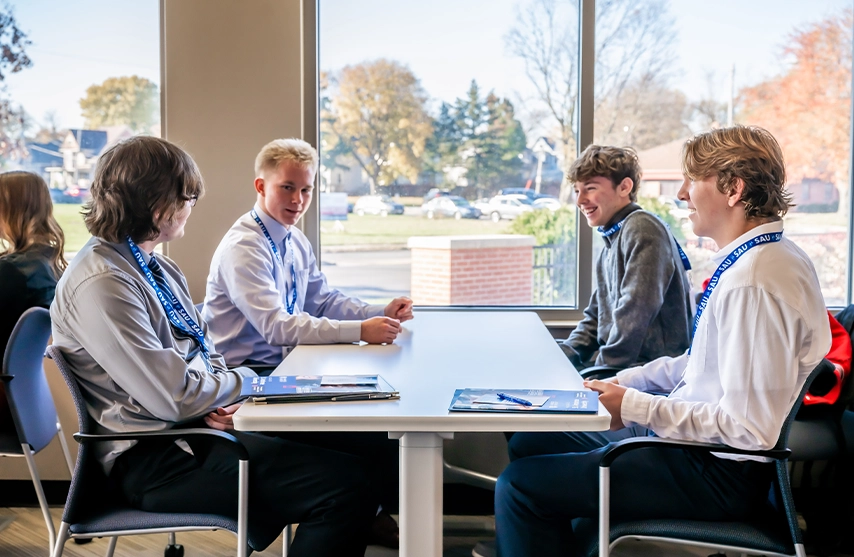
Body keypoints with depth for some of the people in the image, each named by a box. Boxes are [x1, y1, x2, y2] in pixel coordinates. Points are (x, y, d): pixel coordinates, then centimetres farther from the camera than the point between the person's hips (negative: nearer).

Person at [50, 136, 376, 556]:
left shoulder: (155, 266, 11)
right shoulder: (100, 284, -19)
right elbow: (174, 398, -22)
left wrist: (215, 400, -5)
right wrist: (247, 381, -5)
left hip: (193, 425, 9)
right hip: (153, 461, -9)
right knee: (344, 483, -22)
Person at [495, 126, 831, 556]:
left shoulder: (754, 282, -27)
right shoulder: (769, 256, 7)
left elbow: (750, 428, -28)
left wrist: (637, 408, -19)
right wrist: (625, 382, 7)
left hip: (719, 474, -10)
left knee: (520, 486, -14)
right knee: (529, 441, 17)